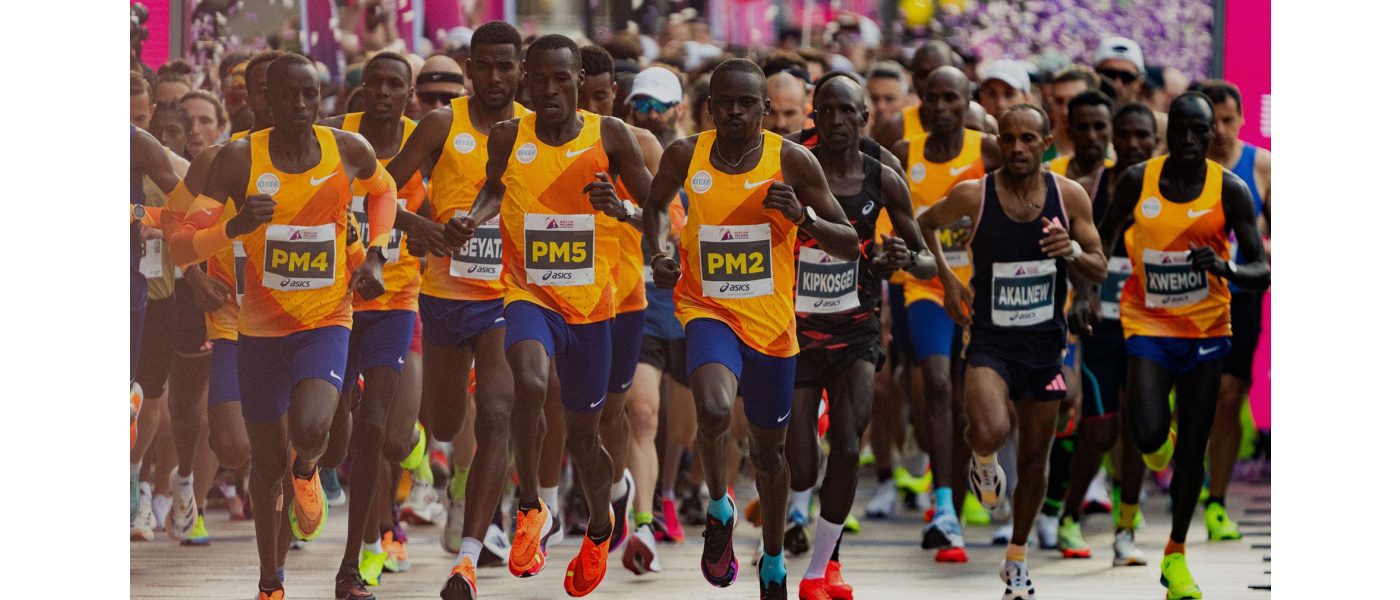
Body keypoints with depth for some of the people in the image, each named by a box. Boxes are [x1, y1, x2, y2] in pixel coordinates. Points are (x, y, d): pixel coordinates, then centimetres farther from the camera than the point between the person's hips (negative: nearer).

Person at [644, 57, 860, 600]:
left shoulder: (793, 162, -10)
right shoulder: (685, 156, -6)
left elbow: (850, 246, -6)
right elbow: (657, 204, 17)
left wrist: (802, 216, -24)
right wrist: (658, 253, -2)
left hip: (772, 321, 1)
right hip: (708, 309, -1)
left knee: (768, 449, 15)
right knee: (714, 411, -31)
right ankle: (718, 508, -1)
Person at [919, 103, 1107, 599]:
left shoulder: (1070, 196, -5)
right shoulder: (973, 196, -10)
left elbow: (1099, 270, 0)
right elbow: (921, 227, 10)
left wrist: (1074, 251, -21)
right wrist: (946, 280, -1)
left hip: (1045, 347, 3)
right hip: (991, 342, -2)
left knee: (1034, 460, 12)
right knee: (990, 432, -29)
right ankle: (983, 461, 9)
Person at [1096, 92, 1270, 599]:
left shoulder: (1230, 190, -9)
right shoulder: (1137, 182, -6)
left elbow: (1261, 272, -9)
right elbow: (1103, 239, 12)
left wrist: (1225, 268, -30)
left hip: (1206, 328, 1)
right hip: (1149, 324, 0)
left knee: (1193, 449, 4)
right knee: (1148, 434, -19)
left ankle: (1176, 555, 22)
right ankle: (1159, 435, 21)